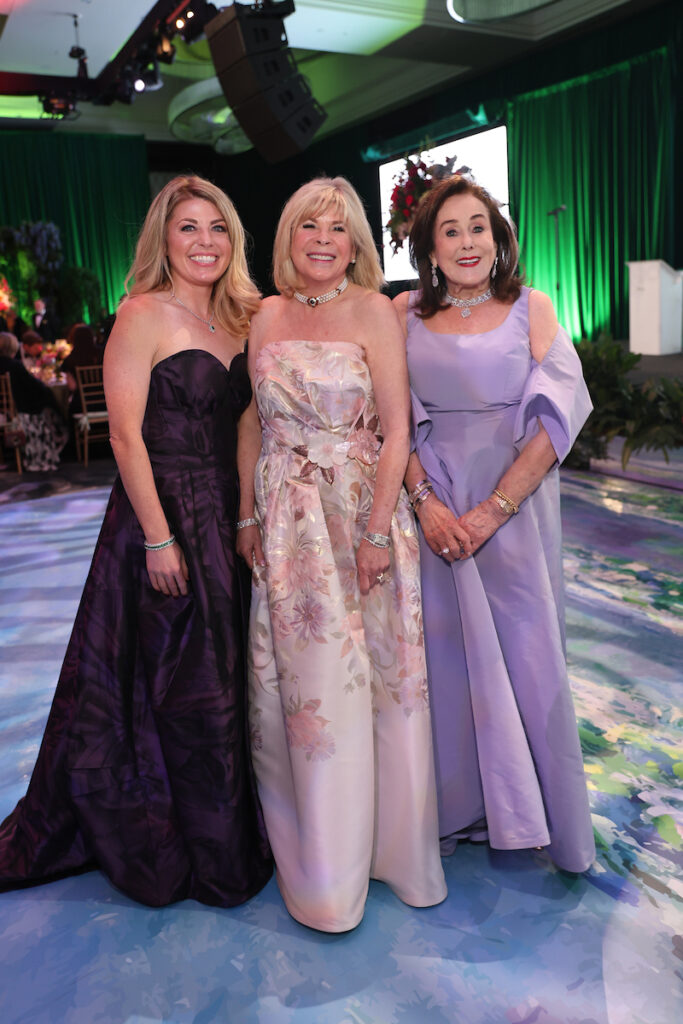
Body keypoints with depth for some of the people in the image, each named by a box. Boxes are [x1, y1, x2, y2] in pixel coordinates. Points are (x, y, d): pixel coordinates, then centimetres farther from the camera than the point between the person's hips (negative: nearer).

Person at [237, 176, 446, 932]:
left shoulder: (372, 311, -5)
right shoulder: (269, 315, 8)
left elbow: (397, 429, -9)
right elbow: (254, 421, 12)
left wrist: (378, 530, -15)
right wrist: (247, 514, 8)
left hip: (361, 511, -3)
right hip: (288, 522, 4)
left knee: (370, 671, 5)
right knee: (296, 675, 10)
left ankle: (388, 842, 28)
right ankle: (315, 849, 32)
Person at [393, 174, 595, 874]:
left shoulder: (531, 308, 2)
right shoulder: (406, 313, 6)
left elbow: (555, 418, -6)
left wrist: (492, 510, -13)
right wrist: (426, 501, -11)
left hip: (516, 500, -1)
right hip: (434, 506, 1)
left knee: (525, 655, 4)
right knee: (446, 651, 8)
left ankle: (544, 813, 25)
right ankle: (457, 808, 27)